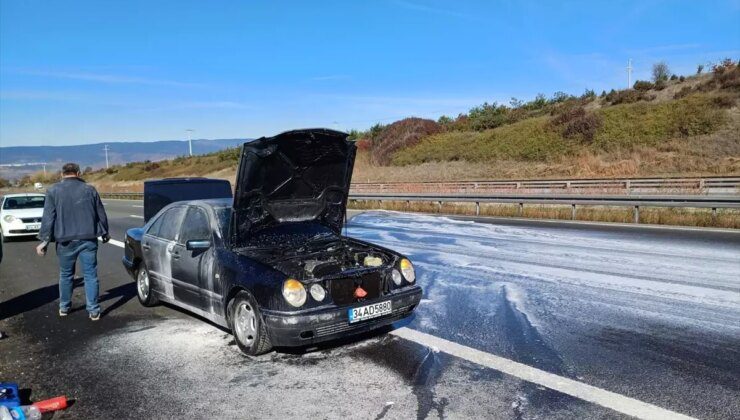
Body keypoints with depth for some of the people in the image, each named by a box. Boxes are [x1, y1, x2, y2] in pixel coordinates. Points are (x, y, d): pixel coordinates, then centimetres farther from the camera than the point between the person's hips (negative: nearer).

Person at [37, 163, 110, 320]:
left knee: (66, 275, 16)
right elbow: (101, 214, 9)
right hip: (88, 239, 0)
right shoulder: (89, 189, 3)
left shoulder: (53, 191, -1)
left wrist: (44, 241, -1)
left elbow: (48, 218, -5)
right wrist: (105, 233, 22)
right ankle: (94, 310, 1)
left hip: (65, 241, 0)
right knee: (90, 275, 2)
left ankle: (64, 307, 28)